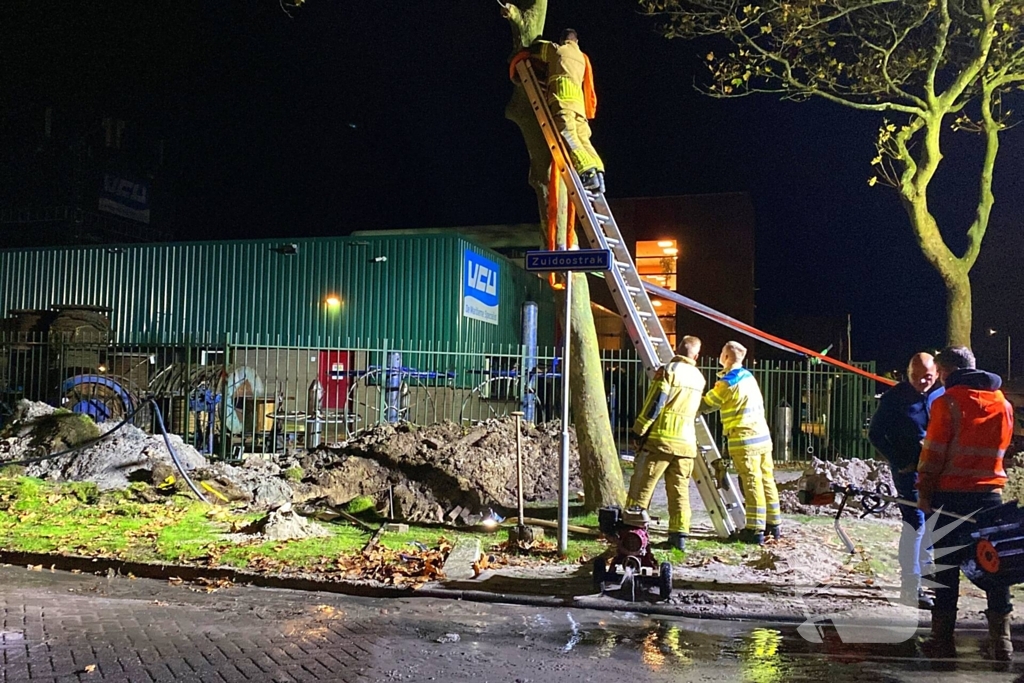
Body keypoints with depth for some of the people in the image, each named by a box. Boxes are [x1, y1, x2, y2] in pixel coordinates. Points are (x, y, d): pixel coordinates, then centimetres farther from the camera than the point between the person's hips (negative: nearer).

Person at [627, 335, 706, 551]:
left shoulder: (669, 370, -7)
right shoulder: (699, 378, 13)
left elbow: (655, 403, -12)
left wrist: (639, 430, -7)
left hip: (661, 438, -5)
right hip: (686, 442, 5)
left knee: (642, 487, 1)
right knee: (680, 490, 9)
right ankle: (679, 535, 7)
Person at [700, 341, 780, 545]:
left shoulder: (727, 383, -12)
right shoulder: (748, 376, 14)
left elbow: (705, 405, -5)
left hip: (745, 440, -8)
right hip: (763, 436, 8)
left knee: (752, 484, -6)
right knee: (766, 480, 12)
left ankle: (755, 530, -3)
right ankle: (773, 525, 20)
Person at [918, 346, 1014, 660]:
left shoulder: (947, 402, -10)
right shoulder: (1003, 403, 8)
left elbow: (933, 452, -11)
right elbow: (1000, 447, 16)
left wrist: (924, 491, -4)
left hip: (950, 495, -4)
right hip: (989, 493, 4)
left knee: (948, 565, 3)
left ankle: (943, 639, 6)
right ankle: (1001, 640, 10)